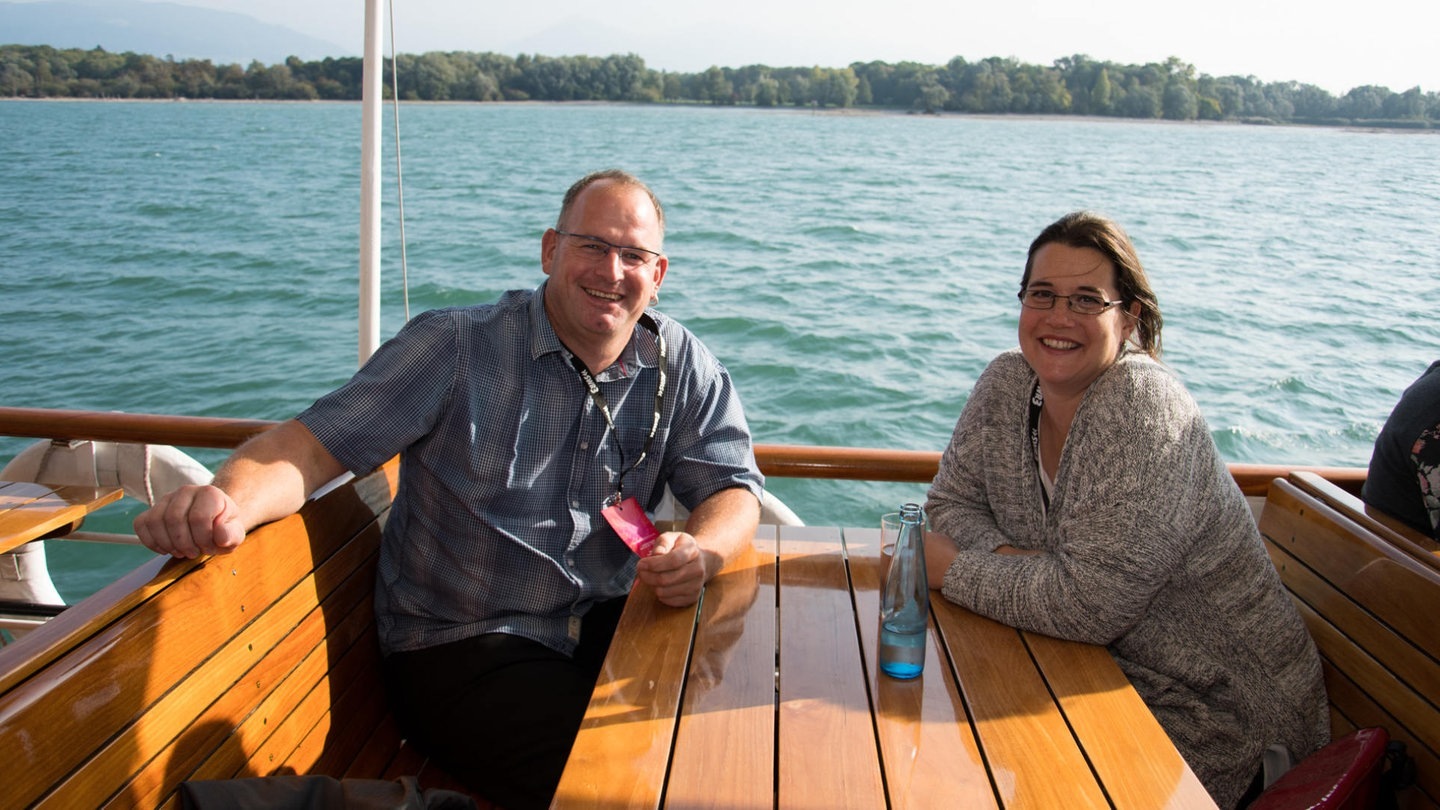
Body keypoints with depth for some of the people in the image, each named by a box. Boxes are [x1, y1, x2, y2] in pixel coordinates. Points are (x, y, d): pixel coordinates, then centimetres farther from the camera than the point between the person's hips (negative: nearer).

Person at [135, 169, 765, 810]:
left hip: (606, 625, 4)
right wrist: (232, 500, -35)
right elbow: (314, 444, -12)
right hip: (459, 646, -4)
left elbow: (734, 487, 0)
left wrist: (699, 554, -25)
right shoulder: (457, 347, -8)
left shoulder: (681, 367, 1)